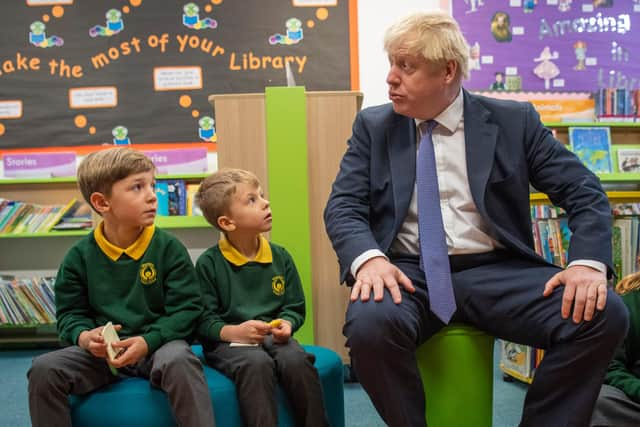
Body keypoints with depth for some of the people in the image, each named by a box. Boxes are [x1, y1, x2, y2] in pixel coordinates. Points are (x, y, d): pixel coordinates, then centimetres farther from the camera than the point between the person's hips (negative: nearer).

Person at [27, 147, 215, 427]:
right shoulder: (80, 256, 2)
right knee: (43, 369, -19)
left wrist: (147, 341, -19)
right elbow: (70, 313, 8)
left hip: (158, 344, -2)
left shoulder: (168, 248, -4)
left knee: (179, 361, -36)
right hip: (103, 352, 3)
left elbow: (186, 308, -6)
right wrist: (84, 337, -15)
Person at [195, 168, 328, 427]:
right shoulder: (208, 264, -3)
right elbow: (204, 321, -5)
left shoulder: (280, 257, 7)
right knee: (257, 364, -35)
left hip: (273, 337, 3)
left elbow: (295, 307, 11)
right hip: (227, 341, -3)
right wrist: (234, 331, -23)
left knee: (297, 360, -29)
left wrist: (286, 325, -11)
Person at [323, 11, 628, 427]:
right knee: (369, 323, -34)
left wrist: (588, 261, -16)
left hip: (495, 271, 1)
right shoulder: (373, 126, 9)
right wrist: (368, 258, -21)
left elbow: (585, 192, 4)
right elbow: (343, 206, 1)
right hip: (409, 273, 0)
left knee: (604, 314, -23)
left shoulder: (513, 121, 6)